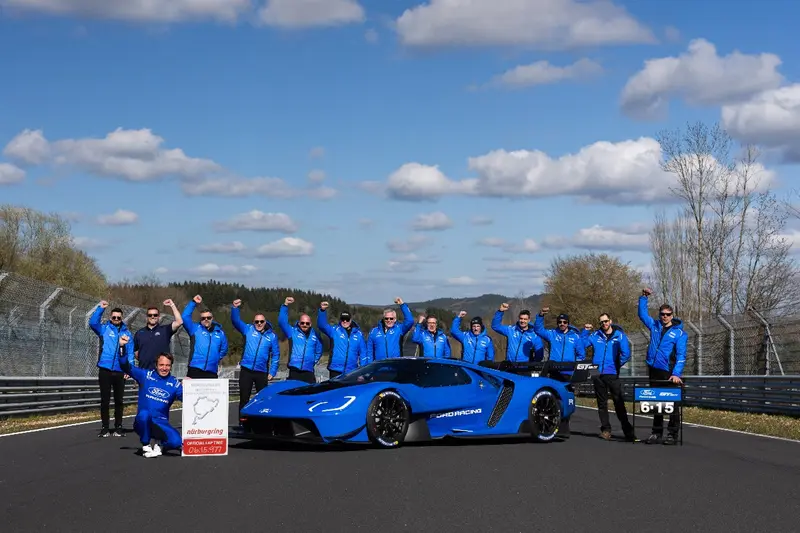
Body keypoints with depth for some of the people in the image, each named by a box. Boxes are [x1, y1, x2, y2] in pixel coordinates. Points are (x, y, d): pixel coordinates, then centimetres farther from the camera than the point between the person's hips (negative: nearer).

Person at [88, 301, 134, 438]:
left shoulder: (126, 332, 8)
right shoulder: (104, 328, 6)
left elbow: (130, 352, 5)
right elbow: (93, 322, -13)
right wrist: (100, 308, -19)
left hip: (120, 371, 1)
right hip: (105, 370, -1)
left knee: (119, 401, 6)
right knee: (105, 400, 2)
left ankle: (118, 427, 14)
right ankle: (105, 428, 7)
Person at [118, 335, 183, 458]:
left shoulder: (174, 383, 2)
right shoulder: (146, 375, 1)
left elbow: (184, 398, -10)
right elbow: (127, 367, -5)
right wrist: (122, 347, -18)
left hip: (161, 424, 1)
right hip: (143, 422, -1)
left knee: (176, 442, -26)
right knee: (144, 414, -38)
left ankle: (159, 445, 12)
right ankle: (146, 447, -12)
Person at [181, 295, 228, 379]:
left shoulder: (220, 333, 15)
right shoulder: (195, 329, 8)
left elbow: (224, 349, 27)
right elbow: (185, 317, -4)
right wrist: (193, 302, -7)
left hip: (211, 372, 3)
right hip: (195, 370, -3)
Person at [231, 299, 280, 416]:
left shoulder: (272, 336, 5)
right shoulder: (248, 330, 5)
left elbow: (276, 354, 3)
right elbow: (236, 321, -5)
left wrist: (272, 372, -5)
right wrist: (235, 308, -24)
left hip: (262, 373, 0)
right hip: (246, 371, 0)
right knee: (244, 399, 3)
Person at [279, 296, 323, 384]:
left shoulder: (315, 335, 15)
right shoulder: (293, 332, 6)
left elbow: (318, 352, 26)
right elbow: (282, 321, -6)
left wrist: (313, 361, 12)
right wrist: (285, 305, -15)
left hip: (309, 373, 2)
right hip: (294, 371, -2)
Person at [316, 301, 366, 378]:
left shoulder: (358, 334, 9)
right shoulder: (334, 331, 5)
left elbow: (363, 352, 10)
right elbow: (322, 325, -9)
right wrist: (322, 310, -25)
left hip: (351, 373, 1)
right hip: (335, 371, -1)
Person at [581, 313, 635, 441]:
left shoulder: (619, 335, 1)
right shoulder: (595, 335, 9)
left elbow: (626, 354, -4)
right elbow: (582, 344, 8)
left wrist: (617, 365, 0)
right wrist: (585, 331, 1)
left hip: (613, 374, -3)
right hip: (598, 374, 3)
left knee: (619, 402, -5)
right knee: (602, 403, 9)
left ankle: (628, 431, -2)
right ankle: (605, 429, 16)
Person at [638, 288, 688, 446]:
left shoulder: (679, 333, -2)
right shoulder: (655, 325, 12)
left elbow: (681, 355, -9)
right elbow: (642, 314, 24)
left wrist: (676, 374, -20)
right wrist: (643, 298, 12)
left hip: (669, 373, -5)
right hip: (654, 370, 5)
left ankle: (673, 434, 0)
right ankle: (656, 433, 16)